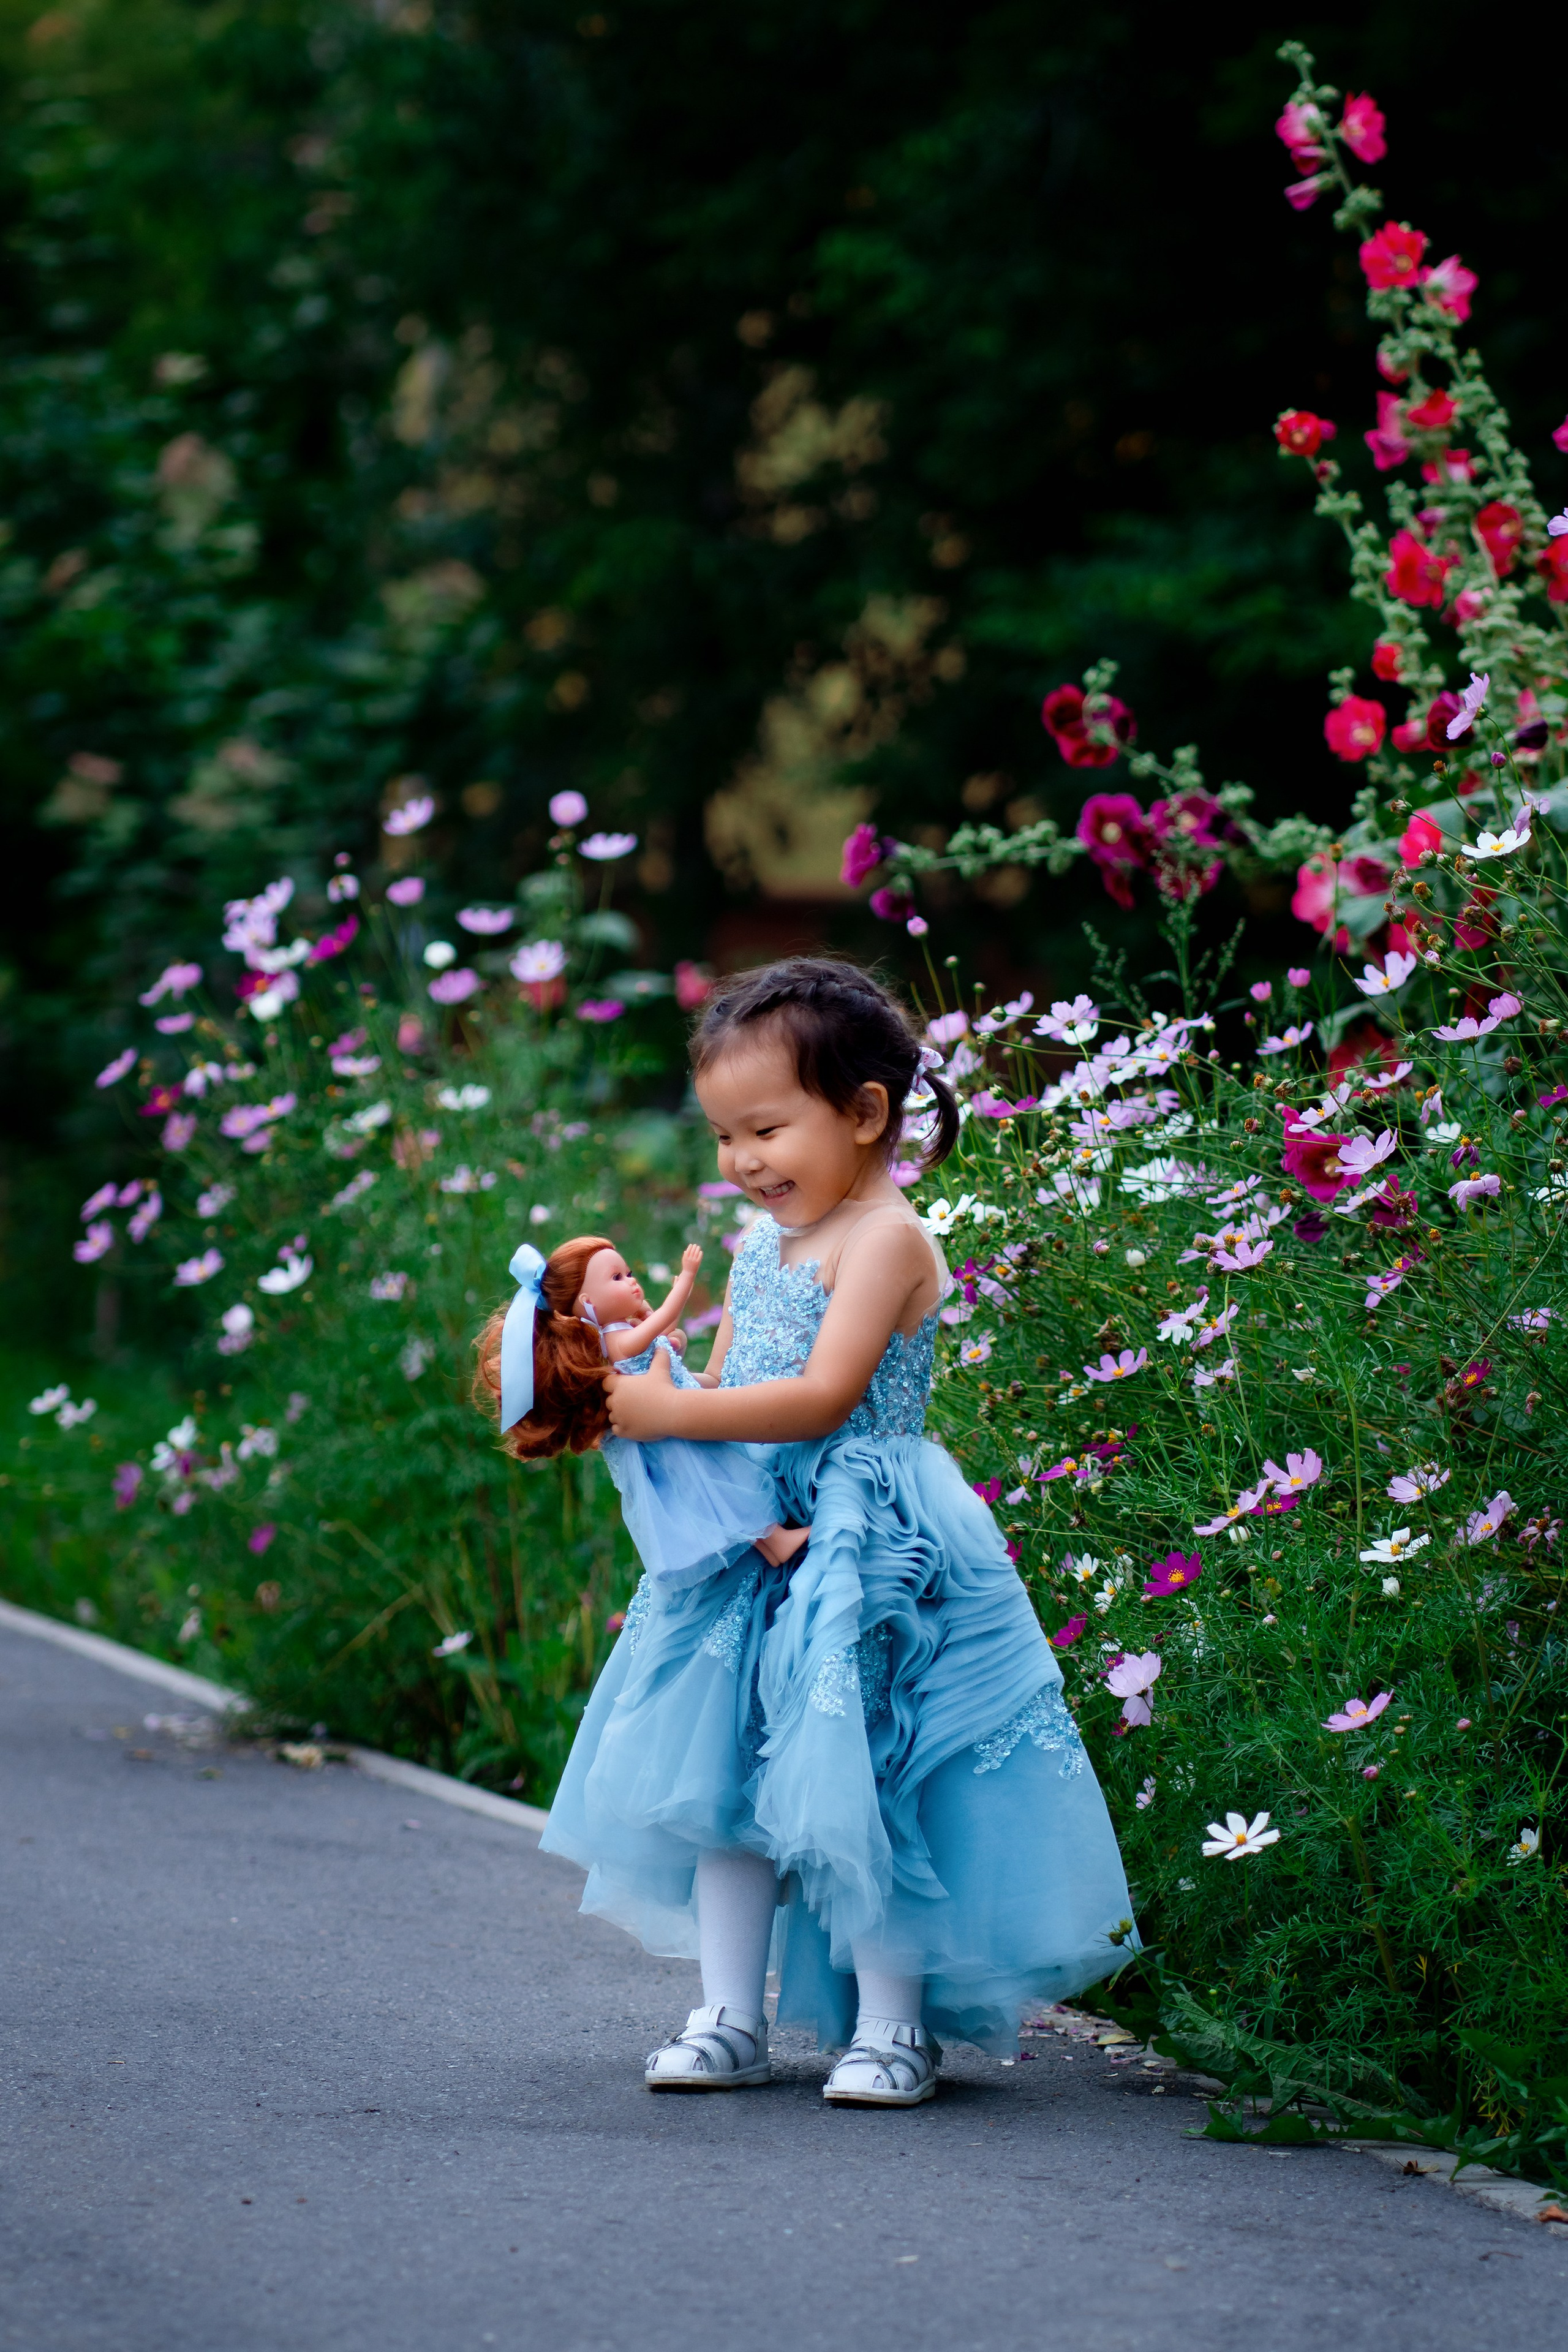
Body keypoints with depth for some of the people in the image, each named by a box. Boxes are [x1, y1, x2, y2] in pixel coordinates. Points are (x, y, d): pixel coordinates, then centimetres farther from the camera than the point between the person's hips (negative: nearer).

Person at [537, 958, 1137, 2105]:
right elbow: (726, 1393, 14)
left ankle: (893, 2022, 3)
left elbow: (822, 1397, -22)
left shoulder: (885, 1239, -13)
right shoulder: (764, 1247, 14)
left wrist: (672, 1413, -22)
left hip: (868, 1551, -9)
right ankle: (732, 2017, 14)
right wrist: (636, 1383, -7)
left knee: (854, 1776, -8)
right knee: (726, 1769, 7)